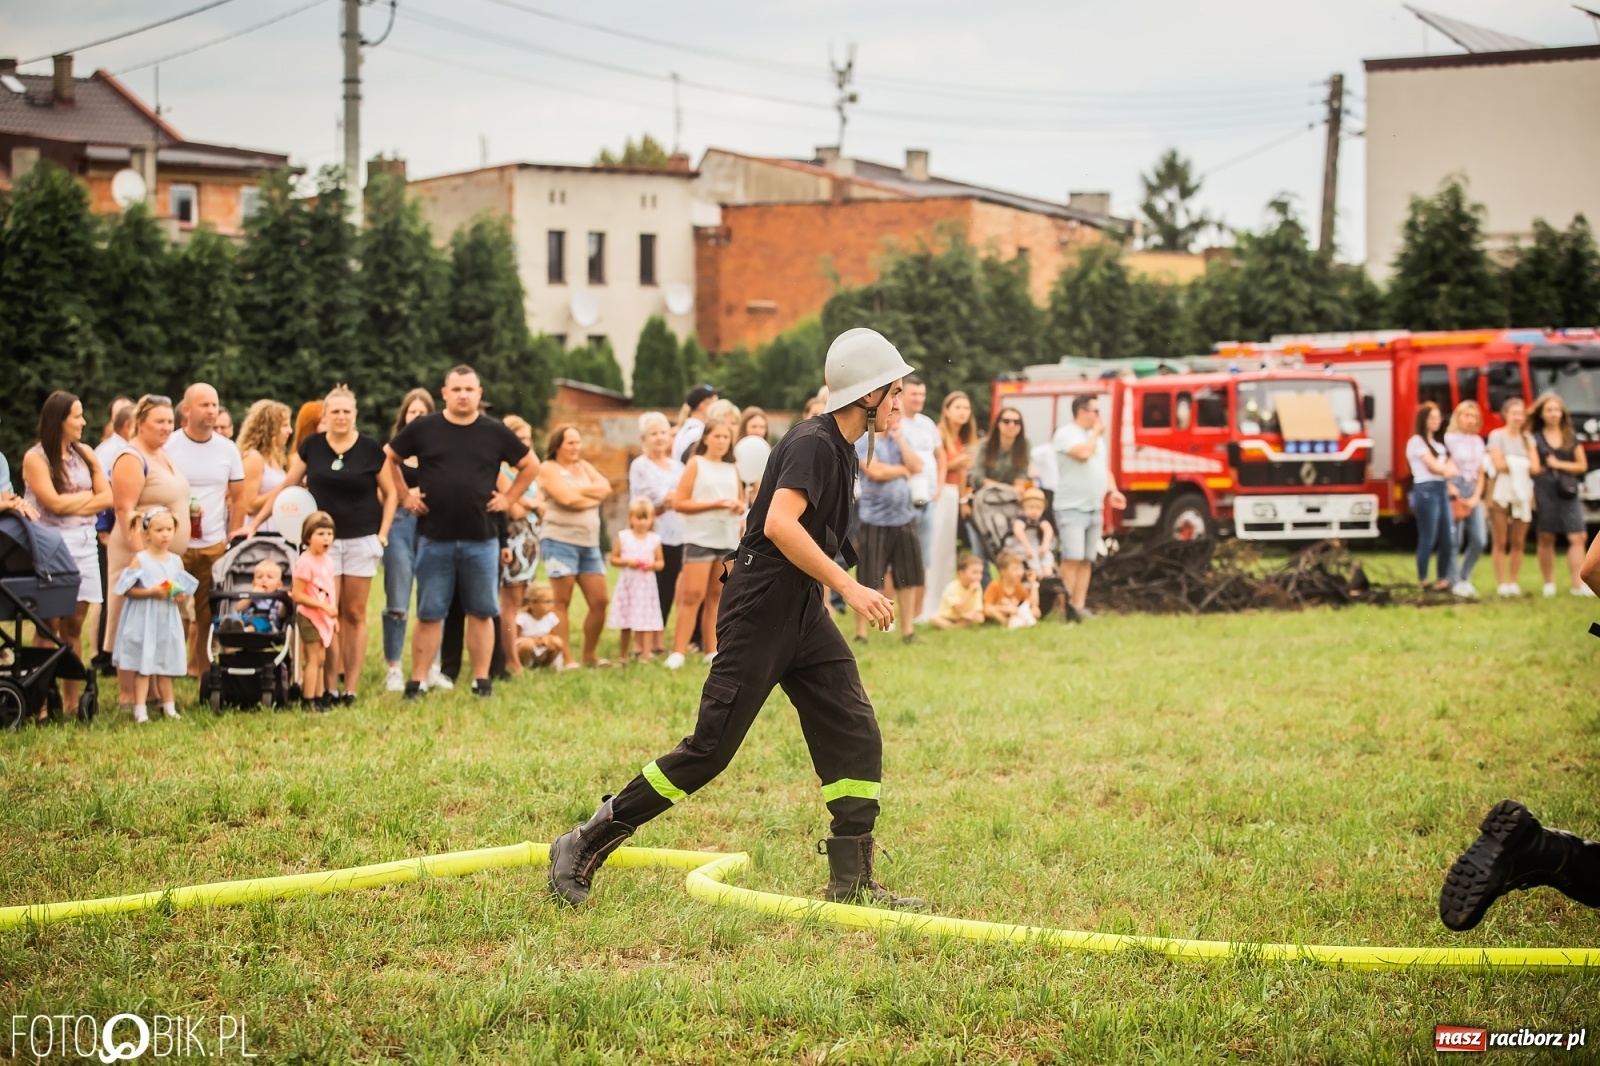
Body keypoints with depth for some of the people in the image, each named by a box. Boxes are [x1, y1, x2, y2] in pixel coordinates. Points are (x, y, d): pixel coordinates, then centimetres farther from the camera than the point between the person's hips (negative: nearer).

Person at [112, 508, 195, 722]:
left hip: (168, 621, 4)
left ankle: (169, 707, 18)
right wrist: (151, 592, -20)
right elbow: (127, 590, -11)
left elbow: (185, 589, 13)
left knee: (166, 665, 11)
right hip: (144, 622, -4)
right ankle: (140, 710, -2)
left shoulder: (176, 561, 7)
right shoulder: (140, 559, -6)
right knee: (143, 667, -3)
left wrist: (181, 596, -9)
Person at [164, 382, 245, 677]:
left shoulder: (227, 449, 8)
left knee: (209, 612, 4)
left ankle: (201, 669, 13)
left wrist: (234, 538, 6)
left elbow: (238, 498, 13)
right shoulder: (169, 446, -1)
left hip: (215, 545, 3)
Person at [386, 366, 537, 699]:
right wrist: (404, 494, 6)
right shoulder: (423, 428, 1)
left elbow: (530, 466, 15)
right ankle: (417, 681, 5)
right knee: (429, 614, 2)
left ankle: (481, 679, 12)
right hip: (434, 538, -1)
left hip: (481, 540, 1)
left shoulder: (495, 432, 4)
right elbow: (388, 458, 12)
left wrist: (507, 497, 6)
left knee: (481, 612, 5)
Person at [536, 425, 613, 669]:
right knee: (563, 601, -3)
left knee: (600, 601, 3)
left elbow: (606, 488, 3)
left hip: (589, 543, 6)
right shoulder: (549, 469, -1)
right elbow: (567, 498, -14)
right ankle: (565, 659, -1)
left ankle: (589, 655, 15)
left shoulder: (584, 466, 18)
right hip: (560, 541, -6)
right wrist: (593, 497, -1)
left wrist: (580, 490, -9)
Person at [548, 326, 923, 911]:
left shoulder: (837, 447, 14)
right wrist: (848, 586, -31)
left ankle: (851, 881, 7)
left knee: (855, 735, 3)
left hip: (803, 611, 10)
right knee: (711, 747, -8)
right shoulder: (812, 444, -16)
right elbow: (779, 523, -31)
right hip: (760, 610, -10)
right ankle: (584, 847, 0)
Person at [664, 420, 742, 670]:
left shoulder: (733, 469, 13)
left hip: (728, 539, 5)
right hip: (700, 538, -5)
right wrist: (714, 504, -17)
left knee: (717, 597, 8)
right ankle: (678, 652, -10)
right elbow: (679, 502, -9)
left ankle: (711, 650, 13)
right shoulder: (695, 464, -2)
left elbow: (740, 501, 23)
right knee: (692, 595, -10)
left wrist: (740, 507, -2)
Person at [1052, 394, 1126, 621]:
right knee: (1072, 558, -14)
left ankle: (1079, 606, 7)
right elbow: (1083, 453, -23)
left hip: (1095, 508, 8)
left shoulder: (1097, 437, 19)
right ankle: (1068, 606, -13)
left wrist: (1112, 491, 6)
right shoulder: (1066, 434, -7)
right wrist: (1095, 433, -6)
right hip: (1071, 508, -8)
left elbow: (1105, 466, 23)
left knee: (1087, 560, 5)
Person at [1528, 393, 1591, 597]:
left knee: (1577, 537, -9)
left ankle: (1578, 584, -10)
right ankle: (1549, 584, 11)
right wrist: (1529, 495, -10)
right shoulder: (1534, 438, 4)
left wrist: (1559, 465, -2)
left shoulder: (1571, 437, 12)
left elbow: (1582, 465, 11)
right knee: (1546, 538, 3)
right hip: (1544, 492, -2)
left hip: (1568, 492, 2)